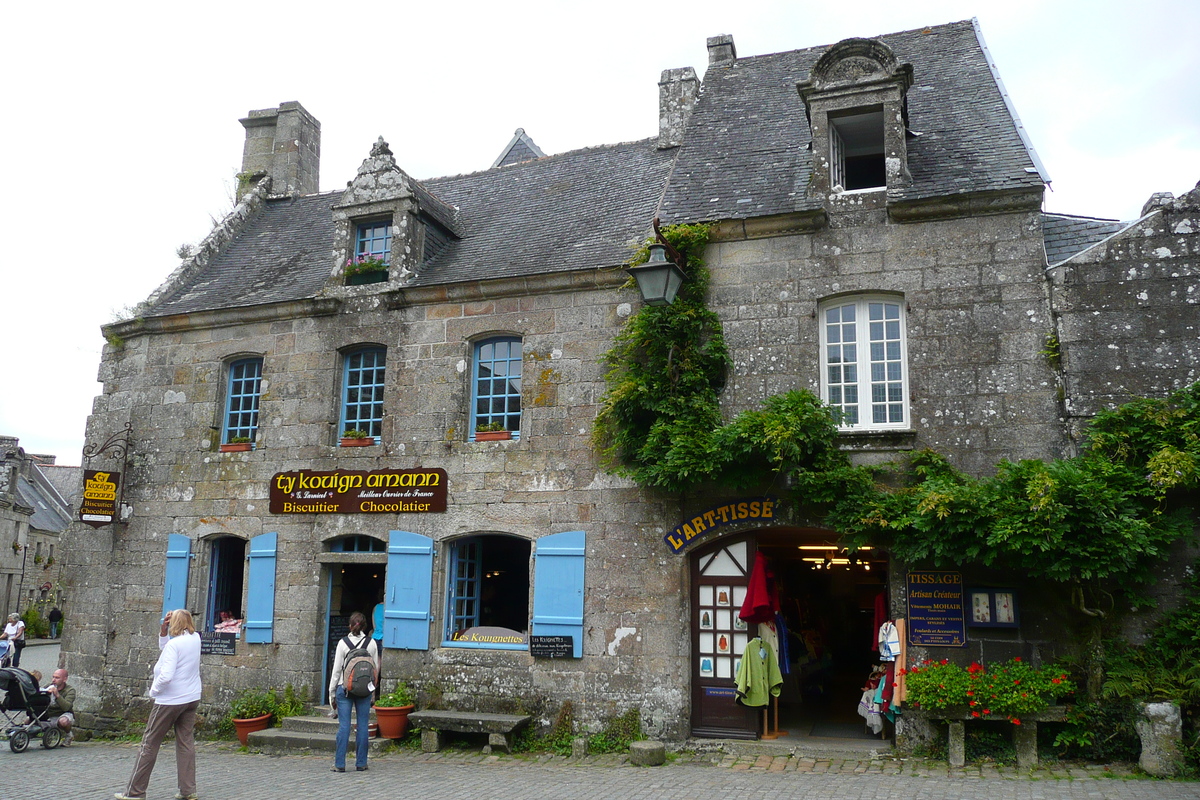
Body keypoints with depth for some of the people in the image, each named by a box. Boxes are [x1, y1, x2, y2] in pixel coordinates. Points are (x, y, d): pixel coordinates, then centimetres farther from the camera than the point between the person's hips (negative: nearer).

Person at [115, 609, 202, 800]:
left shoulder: (174, 644, -17)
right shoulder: (195, 639, 5)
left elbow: (166, 675, -26)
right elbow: (163, 646, 19)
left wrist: (153, 690, -8)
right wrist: (163, 630, 4)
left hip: (170, 700, -7)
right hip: (192, 698, 7)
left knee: (149, 743, 5)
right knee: (186, 743, 9)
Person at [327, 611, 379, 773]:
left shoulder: (343, 643, -3)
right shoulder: (372, 643, 2)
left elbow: (337, 669, -1)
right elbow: (376, 668, 7)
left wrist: (332, 692, 7)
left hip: (345, 688, -1)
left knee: (344, 725, 2)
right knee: (363, 725, 5)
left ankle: (340, 763, 3)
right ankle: (361, 763, 10)